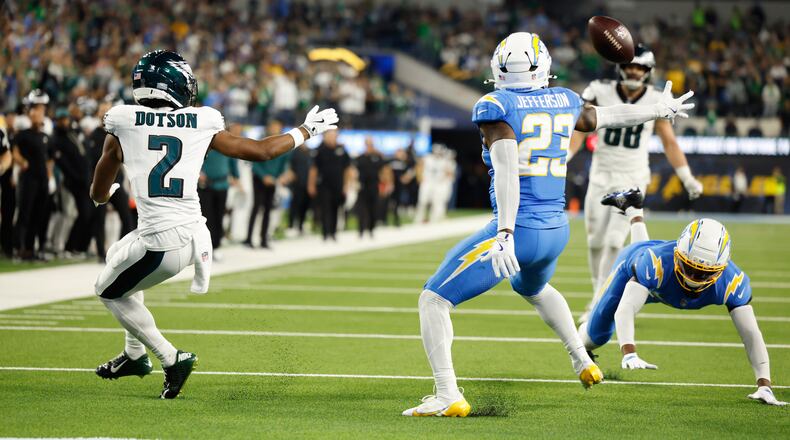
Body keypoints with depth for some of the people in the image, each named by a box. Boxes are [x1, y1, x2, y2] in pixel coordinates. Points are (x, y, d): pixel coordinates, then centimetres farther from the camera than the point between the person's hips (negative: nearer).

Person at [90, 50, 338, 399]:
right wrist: (306, 130, 30)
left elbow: (98, 194, 13)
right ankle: (135, 354, 41)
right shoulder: (202, 124, 5)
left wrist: (106, 193, 38)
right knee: (117, 256, 31)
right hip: (192, 234, 5)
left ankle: (172, 360, 10)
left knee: (109, 291, 21)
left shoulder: (122, 124, 2)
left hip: (160, 243, -5)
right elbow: (261, 151, 14)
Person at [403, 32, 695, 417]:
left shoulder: (495, 106, -9)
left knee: (433, 300, 0)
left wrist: (505, 233, -29)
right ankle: (584, 363, 45)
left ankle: (448, 397, -12)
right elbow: (606, 116, 27)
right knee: (532, 289, 40)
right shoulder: (563, 102, 8)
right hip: (557, 230, 7)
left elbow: (507, 171, -22)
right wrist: (660, 110, 46)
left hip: (518, 231, -7)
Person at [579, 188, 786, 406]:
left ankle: (632, 209, 64)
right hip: (633, 264, -3)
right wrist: (629, 354, -77)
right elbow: (625, 310, -60)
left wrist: (764, 386, -55)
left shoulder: (732, 282, -45)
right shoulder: (656, 262, -53)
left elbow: (751, 334, -44)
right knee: (597, 336, 10)